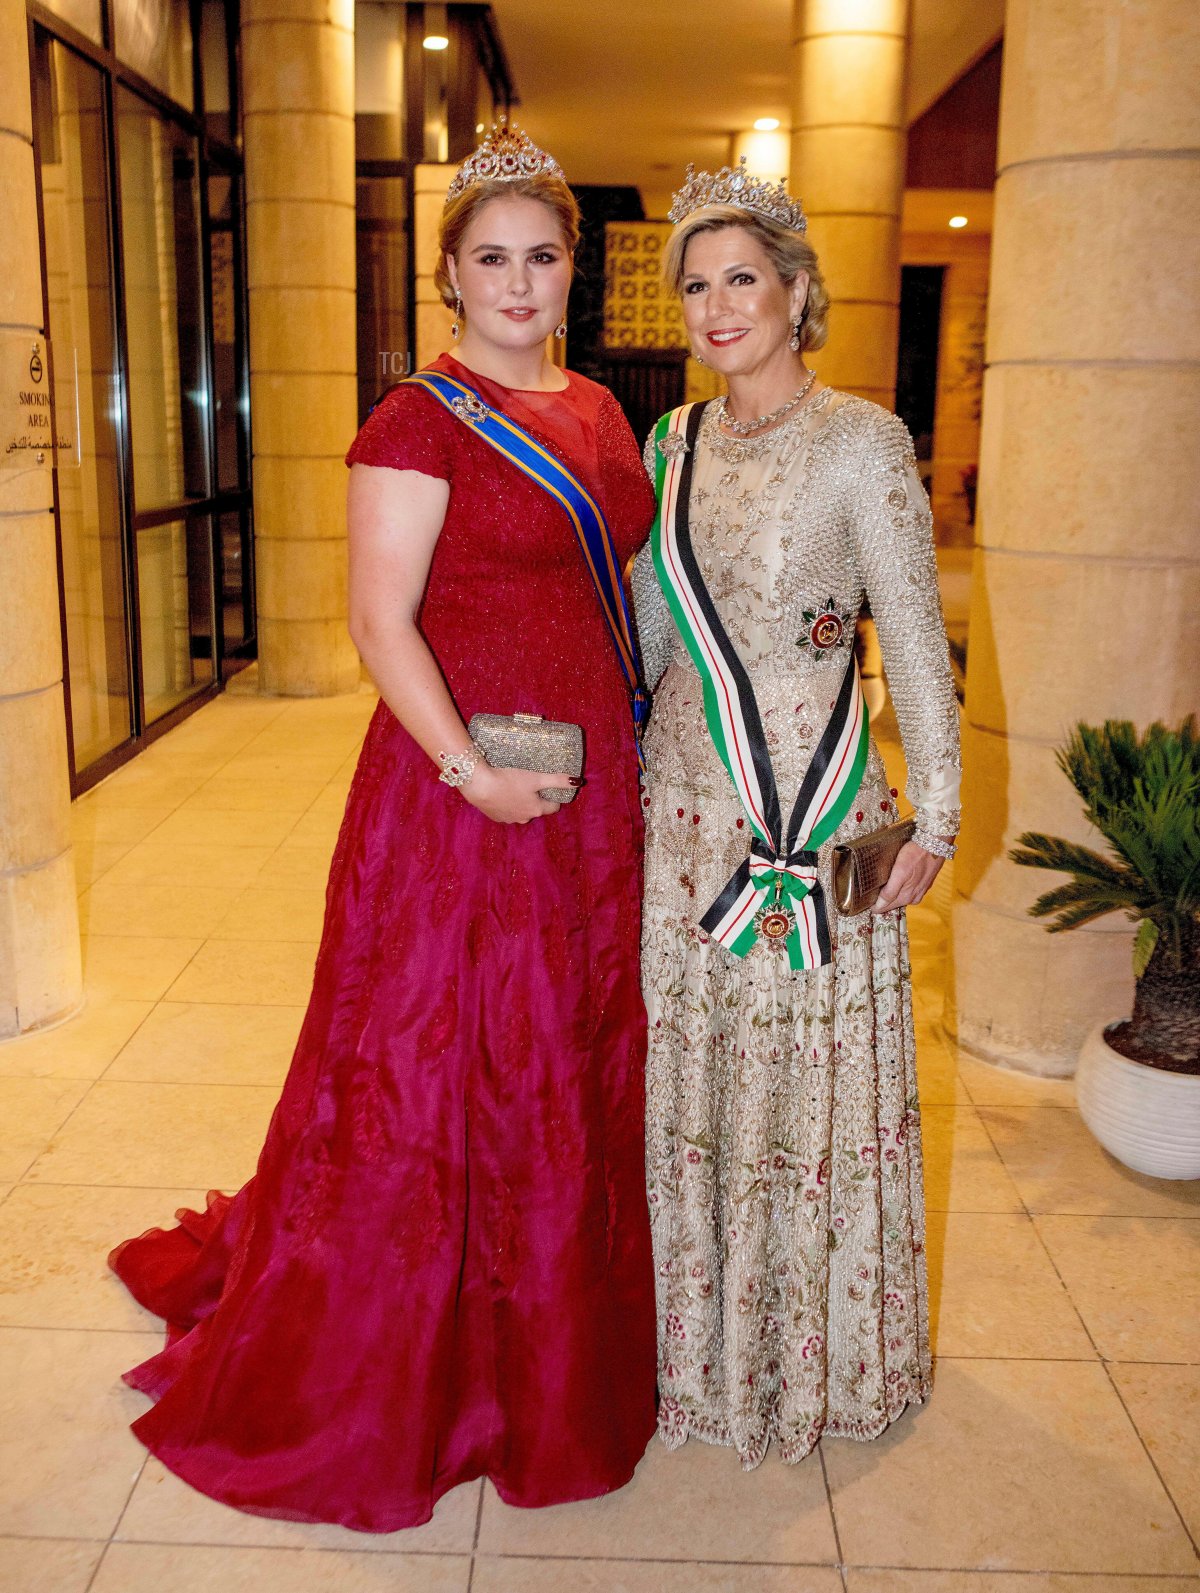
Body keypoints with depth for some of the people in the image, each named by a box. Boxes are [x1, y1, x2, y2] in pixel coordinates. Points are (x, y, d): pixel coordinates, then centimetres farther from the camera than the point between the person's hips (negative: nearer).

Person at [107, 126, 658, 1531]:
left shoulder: (596, 412, 13)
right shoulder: (417, 424, -9)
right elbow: (381, 623, -15)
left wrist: (639, 753, 10)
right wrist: (468, 768, -23)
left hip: (592, 786, 7)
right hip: (457, 783, -7)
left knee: (576, 1064, 16)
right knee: (439, 1060, 4)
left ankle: (567, 1347, 37)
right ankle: (391, 1368, 27)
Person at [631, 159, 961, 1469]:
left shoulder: (861, 442, -8)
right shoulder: (672, 444, 8)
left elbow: (914, 639, -8)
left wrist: (935, 817, -9)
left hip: (816, 805, -5)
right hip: (685, 800, 5)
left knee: (811, 1070, 6)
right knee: (689, 1065, 13)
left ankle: (816, 1354, 30)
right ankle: (700, 1340, 35)